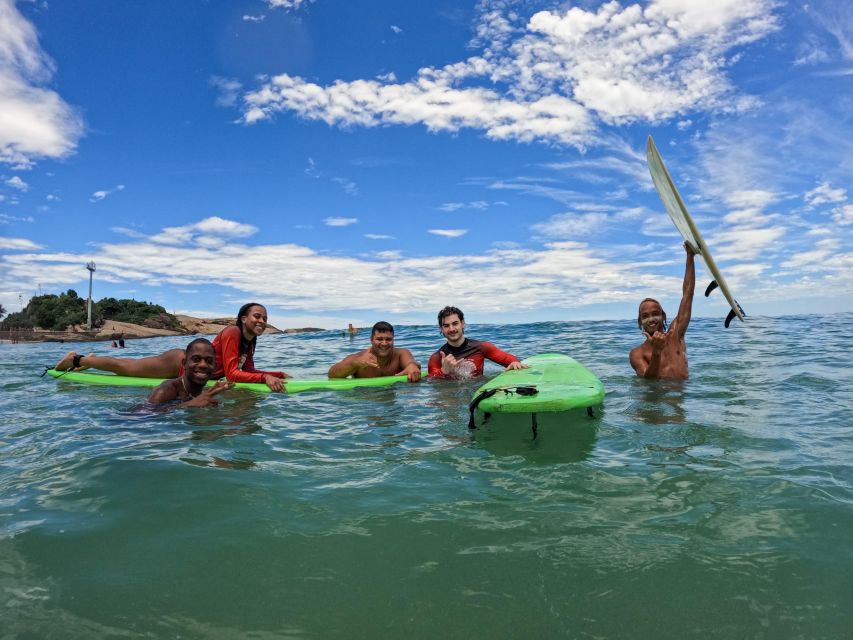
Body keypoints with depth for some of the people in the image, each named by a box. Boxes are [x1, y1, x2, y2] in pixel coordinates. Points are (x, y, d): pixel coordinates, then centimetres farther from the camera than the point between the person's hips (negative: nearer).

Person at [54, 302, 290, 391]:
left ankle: (92, 360, 50)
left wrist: (277, 374, -12)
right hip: (180, 364, -8)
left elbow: (248, 371, 1)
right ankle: (77, 359, 32)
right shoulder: (232, 332, -29)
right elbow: (232, 374, -35)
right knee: (123, 367, 11)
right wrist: (265, 378, -44)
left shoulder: (250, 343, -3)